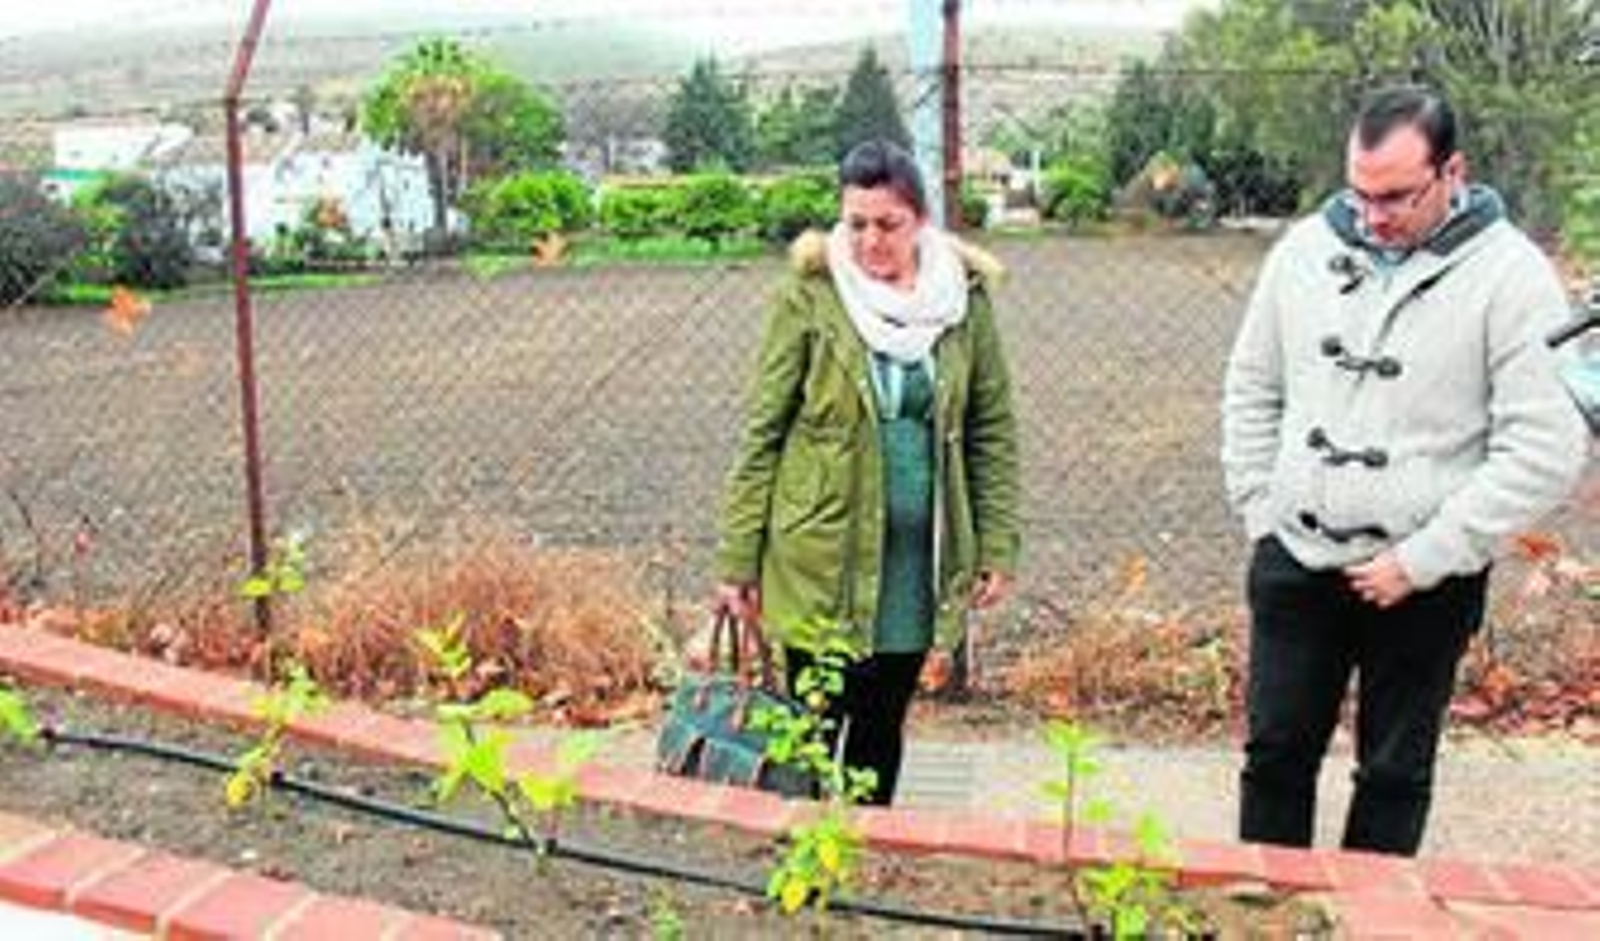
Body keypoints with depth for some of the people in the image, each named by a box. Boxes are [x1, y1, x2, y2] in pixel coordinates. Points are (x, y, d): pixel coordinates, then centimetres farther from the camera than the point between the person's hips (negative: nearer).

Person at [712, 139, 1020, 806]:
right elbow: (761, 434, -6)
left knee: (882, 728, 17)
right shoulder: (809, 298, -8)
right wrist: (737, 561, -7)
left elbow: (993, 430, 7)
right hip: (822, 558, -3)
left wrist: (997, 547, 3)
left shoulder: (964, 299, 1)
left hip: (918, 561, 3)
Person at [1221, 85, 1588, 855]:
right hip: (1294, 562, 3)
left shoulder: (1511, 276, -11)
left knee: (1395, 775, 13)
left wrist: (1423, 559, -16)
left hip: (1423, 583, -3)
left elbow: (1545, 450, -15)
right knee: (1276, 751, 13)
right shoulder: (1307, 248, 1)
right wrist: (1262, 514, 2)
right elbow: (1252, 390, 10)